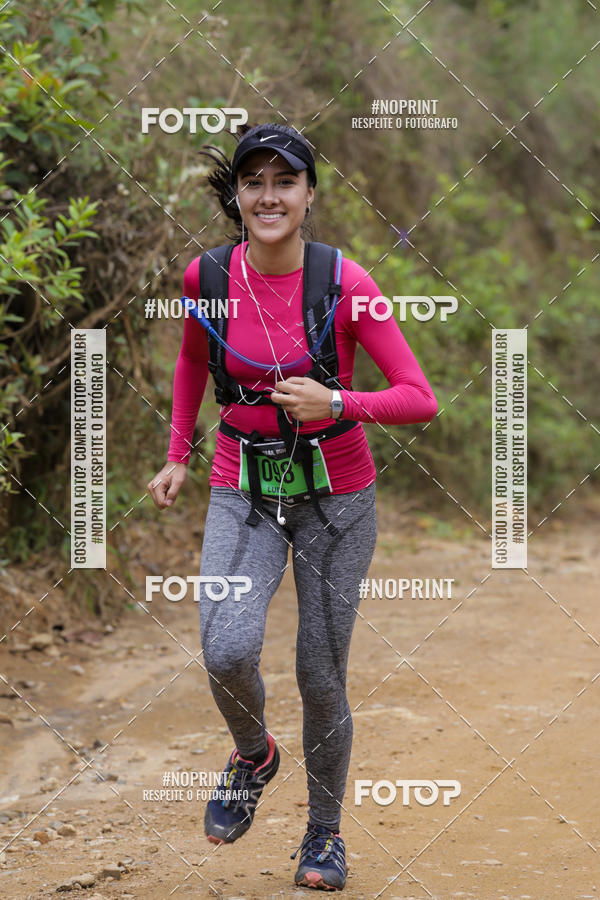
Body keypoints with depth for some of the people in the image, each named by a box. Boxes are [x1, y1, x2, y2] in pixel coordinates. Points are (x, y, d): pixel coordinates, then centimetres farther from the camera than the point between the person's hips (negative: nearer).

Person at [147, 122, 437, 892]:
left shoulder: (344, 283, -14)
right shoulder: (208, 277, -6)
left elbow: (420, 399, -13)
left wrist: (335, 403, -28)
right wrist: (177, 456, 12)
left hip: (335, 494, -1)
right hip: (243, 490, 1)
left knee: (321, 677, 4)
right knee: (228, 651, -22)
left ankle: (324, 835, 27)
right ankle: (253, 754, 12)